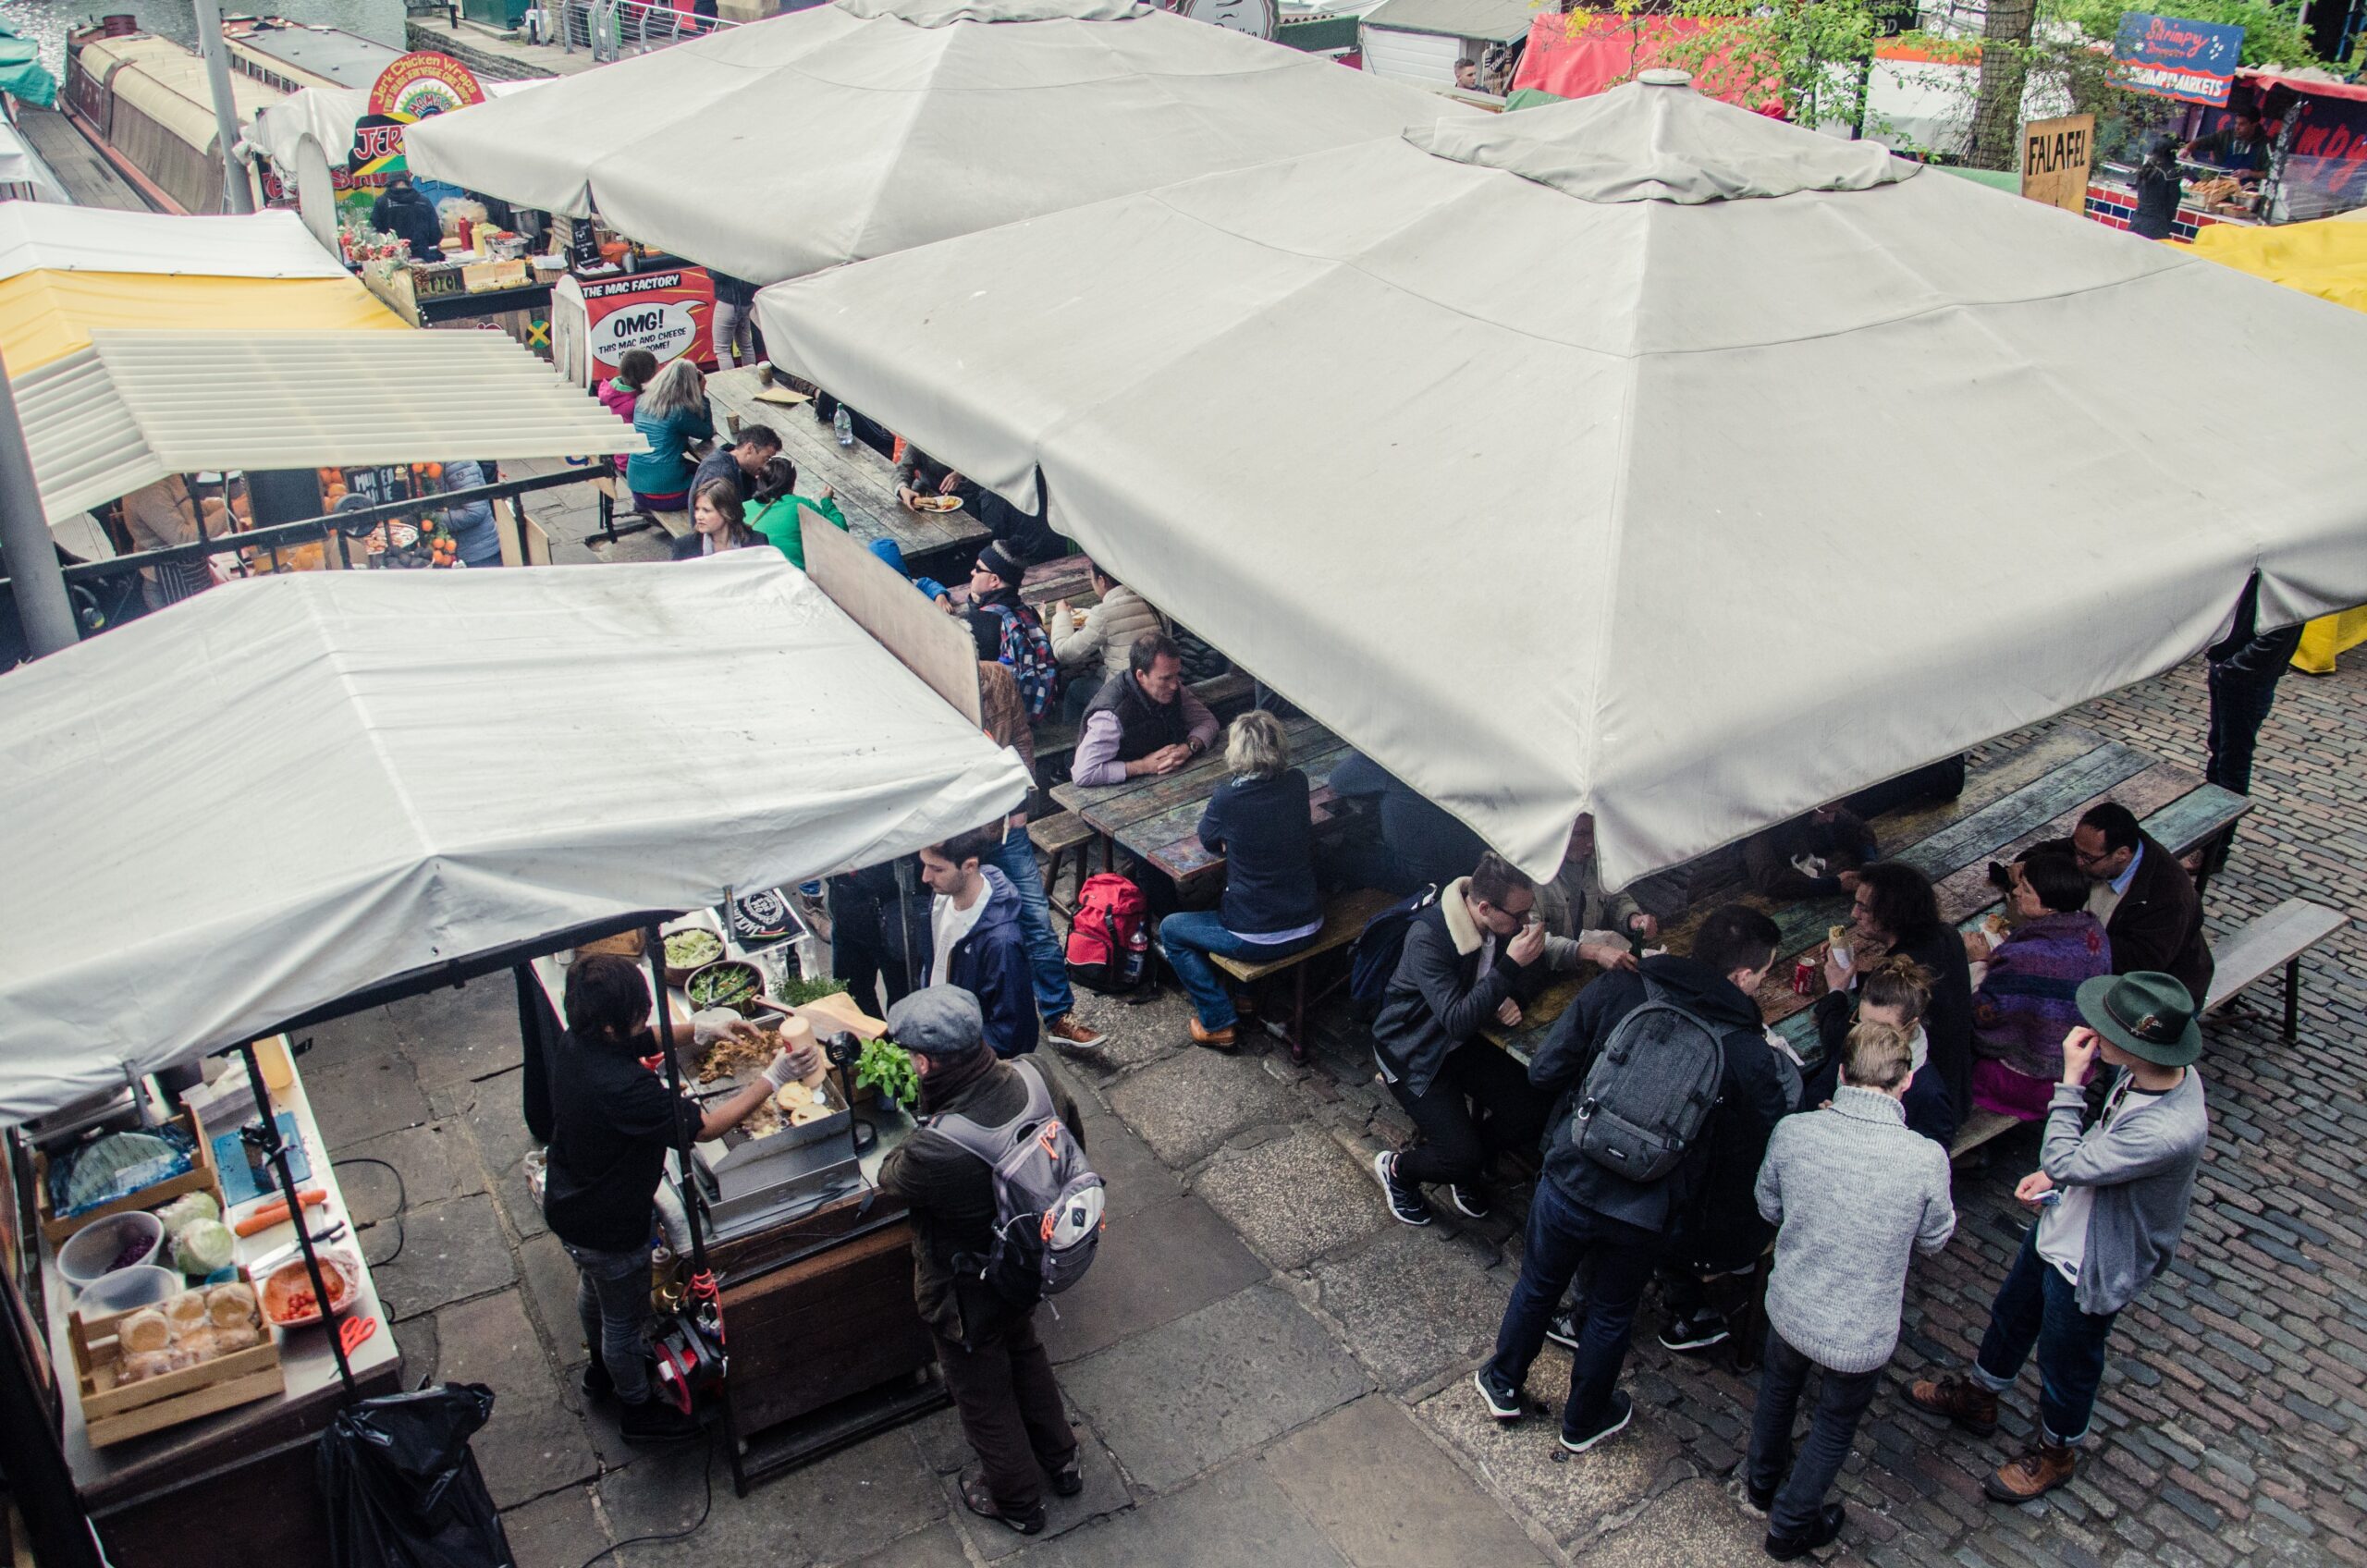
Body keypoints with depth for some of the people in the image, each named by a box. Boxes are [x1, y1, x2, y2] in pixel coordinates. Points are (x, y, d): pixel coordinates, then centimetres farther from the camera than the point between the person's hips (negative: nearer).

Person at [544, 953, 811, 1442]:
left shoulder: (577, 1041, -16)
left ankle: (603, 1368, 61)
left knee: (594, 1288, 34)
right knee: (626, 1320, 19)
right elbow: (705, 1126, -33)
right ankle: (637, 1409, 44)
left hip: (566, 1207, 8)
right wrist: (773, 1077, -27)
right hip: (607, 1230, -8)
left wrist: (698, 1029, -9)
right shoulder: (623, 1088, -42)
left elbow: (638, 1042, 6)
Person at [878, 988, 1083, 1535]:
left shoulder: (936, 1153, -42)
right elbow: (1075, 1143, -3)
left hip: (967, 1297, -6)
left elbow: (889, 1179, -17)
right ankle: (1061, 1461, 55)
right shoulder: (1033, 1078, -24)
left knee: (982, 1394, 23)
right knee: (1024, 1352, 34)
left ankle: (1017, 1499, 48)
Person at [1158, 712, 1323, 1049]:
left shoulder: (1228, 799, -20)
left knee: (1170, 929, 19)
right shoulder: (1297, 784, -7)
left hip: (1257, 939, -6)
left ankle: (1218, 1023, 18)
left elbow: (1209, 841, 1)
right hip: (1309, 928, 6)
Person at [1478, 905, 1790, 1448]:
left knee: (1536, 1287, 26)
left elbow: (1545, 1071, -9)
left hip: (1568, 1182, 1)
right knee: (1612, 1315, 26)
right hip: (1643, 1217, 0)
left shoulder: (1619, 988, -13)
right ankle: (1584, 1422, 47)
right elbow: (1755, 1157, -5)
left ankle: (1503, 1384, 49)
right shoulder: (1749, 1056, -14)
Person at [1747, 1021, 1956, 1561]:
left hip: (1790, 1309, 2)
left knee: (1778, 1390, 33)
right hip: (1861, 1334, -2)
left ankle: (1764, 1479, 58)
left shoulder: (1793, 1131, -20)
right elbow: (1933, 1240, -6)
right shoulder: (1926, 1158, -26)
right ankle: (1790, 1526, 45)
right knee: (1835, 1425, 26)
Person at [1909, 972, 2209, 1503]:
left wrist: (2070, 1081, -31)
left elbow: (2065, 1162, -33)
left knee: (2066, 1361, 20)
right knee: (2012, 1314, 29)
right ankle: (1977, 1394, 56)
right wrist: (2055, 1175, -3)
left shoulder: (2171, 1132, -42)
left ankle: (2056, 1450, 49)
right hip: (2065, 1221, 8)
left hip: (2092, 1263, -8)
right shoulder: (2148, 1073, -16)